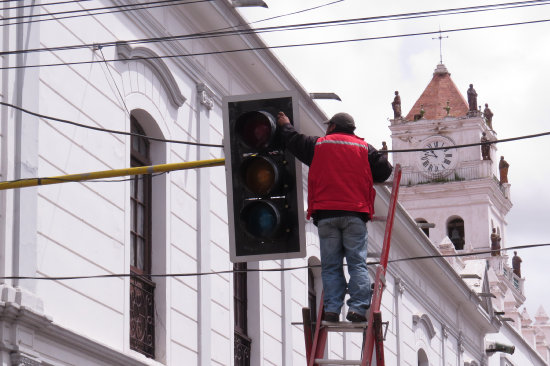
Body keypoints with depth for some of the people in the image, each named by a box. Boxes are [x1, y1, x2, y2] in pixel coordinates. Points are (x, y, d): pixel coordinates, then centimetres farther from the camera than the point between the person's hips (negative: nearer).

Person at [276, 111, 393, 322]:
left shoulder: (317, 145, 11)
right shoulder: (364, 148, 11)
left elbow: (293, 141, 24)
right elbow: (384, 172, 11)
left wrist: (285, 126, 44)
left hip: (325, 214, 0)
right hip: (355, 214, 0)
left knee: (330, 265, 3)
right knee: (357, 263, -1)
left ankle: (332, 309, -6)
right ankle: (358, 308, -12)